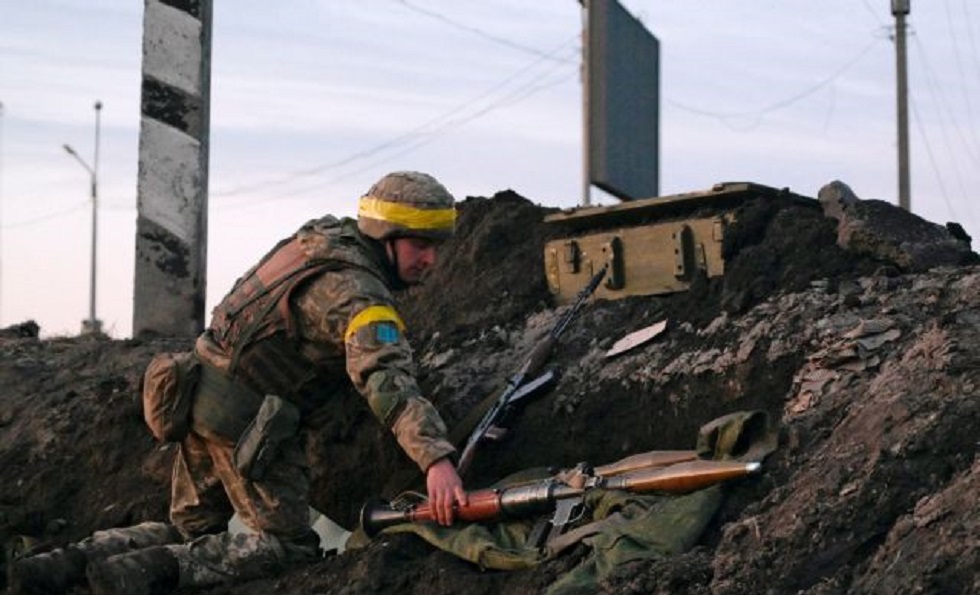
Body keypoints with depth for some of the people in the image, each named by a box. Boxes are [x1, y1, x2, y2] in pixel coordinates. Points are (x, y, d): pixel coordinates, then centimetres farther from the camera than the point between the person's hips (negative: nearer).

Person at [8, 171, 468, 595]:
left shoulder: (322, 234, 9)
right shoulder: (359, 294, -19)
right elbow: (385, 379, -36)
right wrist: (436, 458, -46)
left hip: (202, 398, 9)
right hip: (245, 421, -9)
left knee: (191, 530, 21)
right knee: (290, 545, -2)